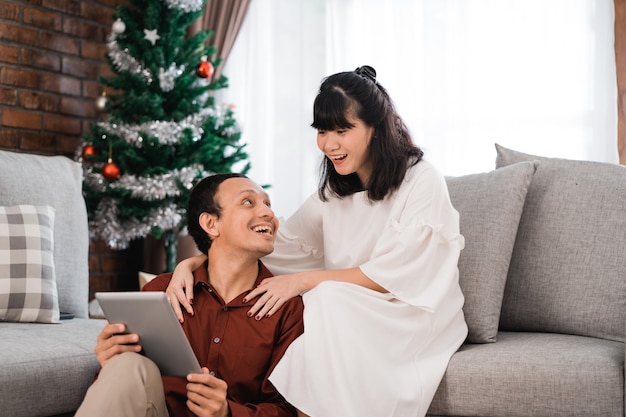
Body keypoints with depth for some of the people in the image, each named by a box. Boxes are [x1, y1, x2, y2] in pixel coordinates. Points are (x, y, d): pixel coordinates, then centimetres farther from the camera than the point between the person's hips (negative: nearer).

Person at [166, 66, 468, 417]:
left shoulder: (423, 183, -11)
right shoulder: (333, 194, 8)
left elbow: (391, 276, -17)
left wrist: (304, 281, -22)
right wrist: (191, 263, -12)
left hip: (417, 319, -5)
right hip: (349, 319, 5)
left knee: (328, 299, -31)